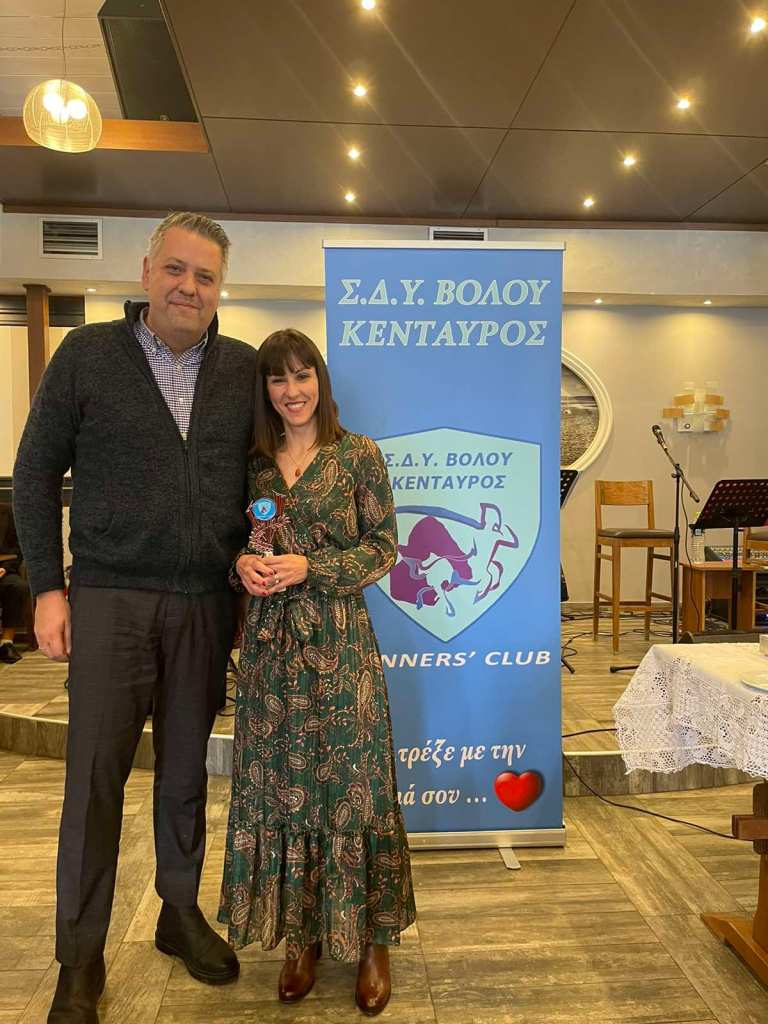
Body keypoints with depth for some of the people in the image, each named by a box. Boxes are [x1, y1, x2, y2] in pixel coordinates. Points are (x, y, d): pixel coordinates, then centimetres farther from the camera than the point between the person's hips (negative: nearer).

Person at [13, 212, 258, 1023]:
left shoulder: (244, 368, 5)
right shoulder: (87, 353, -1)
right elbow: (36, 471, 1)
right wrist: (48, 587, -3)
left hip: (206, 604, 2)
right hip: (110, 599, -2)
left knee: (186, 768, 14)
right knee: (95, 775, 4)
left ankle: (180, 912, 35)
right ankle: (80, 956, 22)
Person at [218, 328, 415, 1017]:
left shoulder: (358, 454, -2)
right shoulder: (254, 464, 9)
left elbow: (383, 548, -4)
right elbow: (239, 542, 16)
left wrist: (310, 566, -15)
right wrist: (243, 563, -7)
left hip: (340, 642, -4)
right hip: (270, 642, 4)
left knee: (351, 784, 4)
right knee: (278, 784, 10)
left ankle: (370, 940, 23)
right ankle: (303, 932, 30)